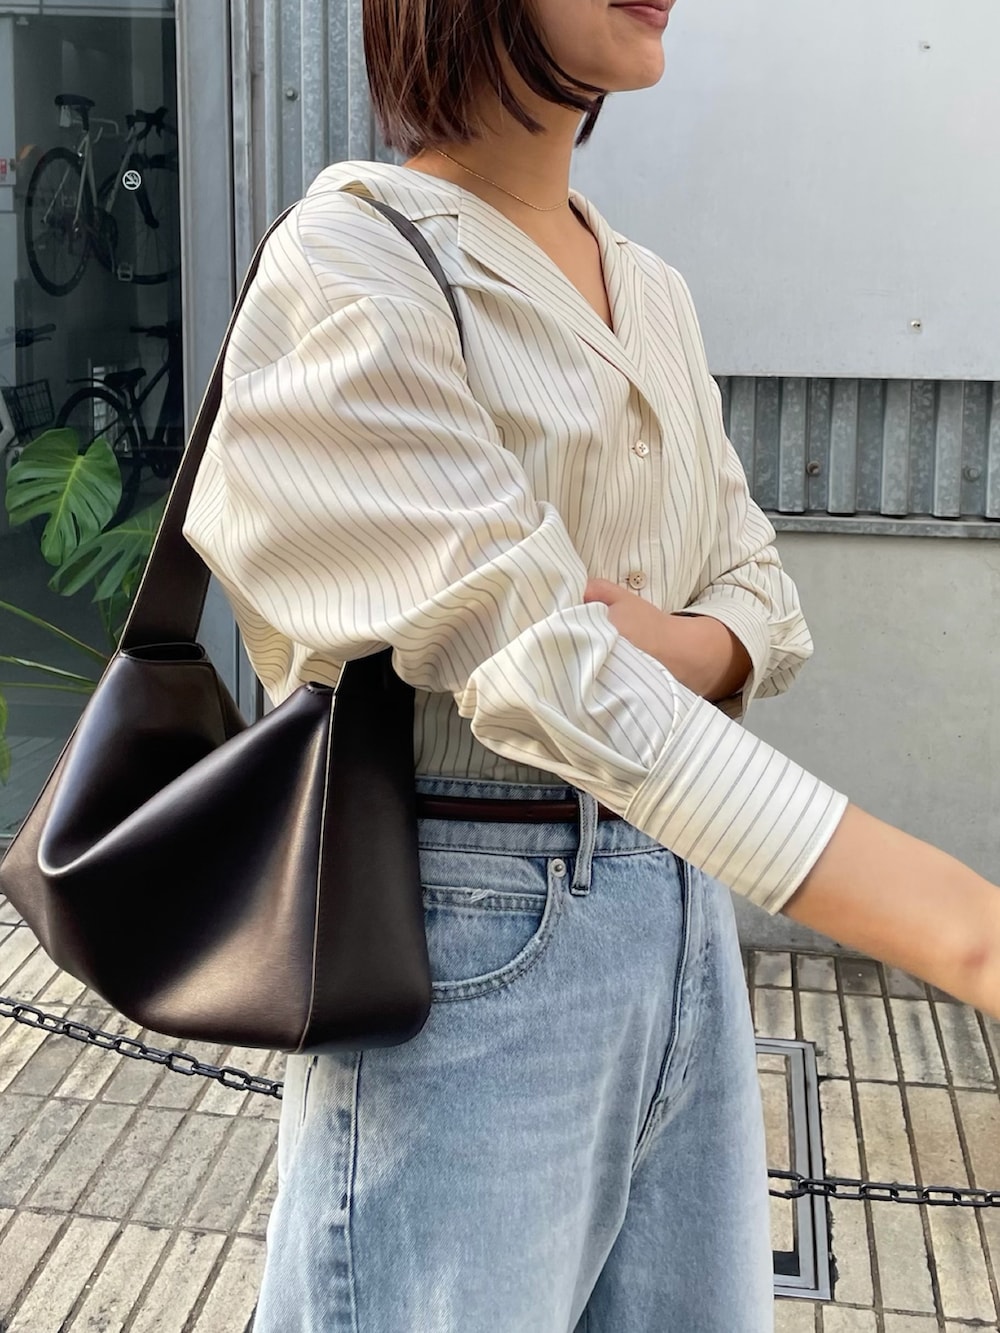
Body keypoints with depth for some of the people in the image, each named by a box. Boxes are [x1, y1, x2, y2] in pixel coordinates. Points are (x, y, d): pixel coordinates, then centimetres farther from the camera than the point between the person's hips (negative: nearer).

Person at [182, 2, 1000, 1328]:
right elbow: (539, 669, -23)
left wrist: (675, 646, -14)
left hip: (684, 909, 7)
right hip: (472, 936, -7)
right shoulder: (351, 264, -12)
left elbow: (763, 595, 12)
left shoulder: (649, 290, 11)